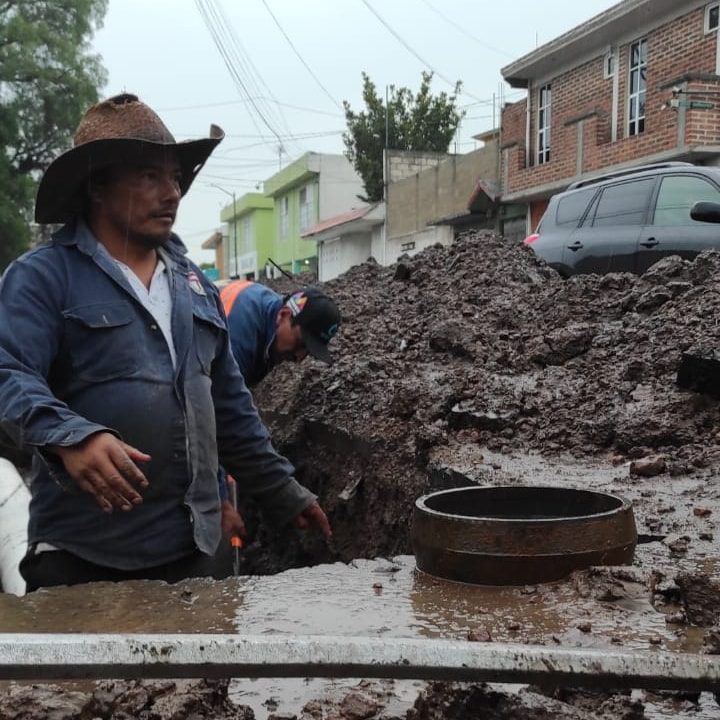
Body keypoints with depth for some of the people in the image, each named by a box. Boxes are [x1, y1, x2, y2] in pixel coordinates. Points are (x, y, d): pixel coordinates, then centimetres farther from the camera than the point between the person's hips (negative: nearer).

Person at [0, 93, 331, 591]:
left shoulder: (196, 284, 13)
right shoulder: (43, 276, -6)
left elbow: (230, 405, 18)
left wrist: (283, 494, 19)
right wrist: (71, 436, -40)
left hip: (190, 546, 6)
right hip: (84, 556, -6)